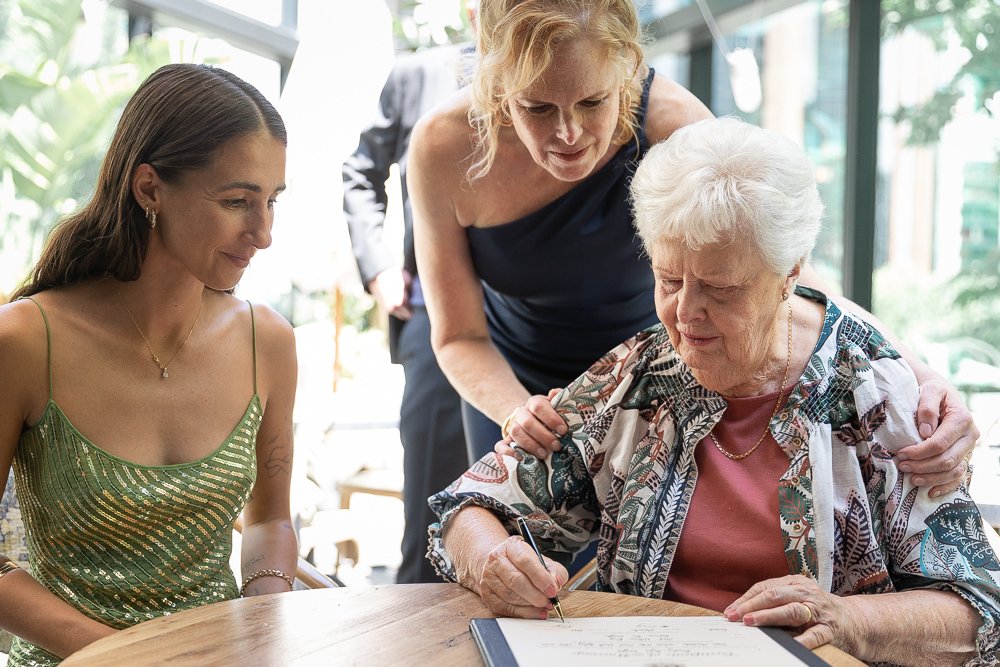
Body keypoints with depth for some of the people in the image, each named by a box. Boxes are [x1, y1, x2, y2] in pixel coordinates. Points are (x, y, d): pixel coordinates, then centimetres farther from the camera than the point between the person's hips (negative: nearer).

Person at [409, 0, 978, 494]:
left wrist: (915, 373, -46)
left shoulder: (671, 125, -31)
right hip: (511, 385, 1)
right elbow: (459, 335, -18)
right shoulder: (444, 148, -28)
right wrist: (515, 411, -39)